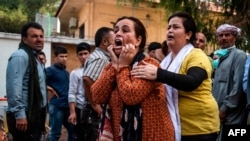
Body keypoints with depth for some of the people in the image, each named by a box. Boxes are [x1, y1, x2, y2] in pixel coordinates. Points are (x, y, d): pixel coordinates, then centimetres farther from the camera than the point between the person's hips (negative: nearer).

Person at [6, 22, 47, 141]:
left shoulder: (34, 58, 18)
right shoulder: (20, 56, -13)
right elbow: (14, 87, -22)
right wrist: (19, 114, -25)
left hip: (34, 114, 10)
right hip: (25, 115, -10)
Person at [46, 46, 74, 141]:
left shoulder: (66, 72, 15)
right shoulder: (50, 70, -8)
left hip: (67, 106, 7)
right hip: (56, 106, -7)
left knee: (73, 130, 14)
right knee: (55, 133, 3)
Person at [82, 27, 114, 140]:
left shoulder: (103, 57, 14)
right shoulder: (100, 58, -17)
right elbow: (87, 80, -31)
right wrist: (94, 105, -23)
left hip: (102, 109, 10)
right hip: (98, 111, -10)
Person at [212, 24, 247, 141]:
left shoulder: (239, 55, -7)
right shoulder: (221, 57, 17)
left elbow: (238, 86, -16)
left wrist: (225, 108, -17)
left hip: (230, 114, -8)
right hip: (218, 111, 8)